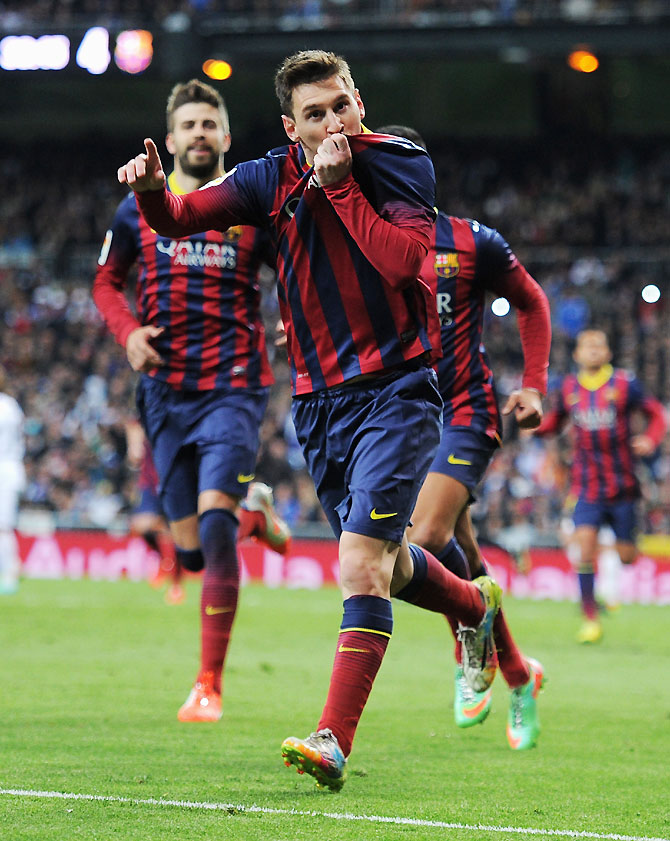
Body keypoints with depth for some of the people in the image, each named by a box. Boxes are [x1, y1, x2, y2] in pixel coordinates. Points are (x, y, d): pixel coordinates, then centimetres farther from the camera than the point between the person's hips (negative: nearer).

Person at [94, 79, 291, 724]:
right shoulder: (140, 209, 6)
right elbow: (106, 280, 18)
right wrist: (128, 332, -2)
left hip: (233, 391, -3)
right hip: (165, 392, 3)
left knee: (214, 527, -20)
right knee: (191, 551, 4)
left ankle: (209, 685, -12)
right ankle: (253, 508, 42)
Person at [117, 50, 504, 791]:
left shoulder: (403, 165, -9)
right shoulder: (272, 180, 0)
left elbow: (402, 259, -24)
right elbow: (176, 219, -8)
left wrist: (339, 184, -22)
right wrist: (152, 188, -30)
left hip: (395, 390, -5)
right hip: (318, 398, 5)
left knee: (361, 563, -18)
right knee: (385, 562, 19)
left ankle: (334, 743, -23)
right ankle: (477, 604, 51)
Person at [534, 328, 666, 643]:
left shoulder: (625, 384, -4)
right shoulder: (568, 388, 4)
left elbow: (656, 413, 4)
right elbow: (556, 419, 20)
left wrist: (651, 440, -15)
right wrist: (537, 426, -1)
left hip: (622, 486, -1)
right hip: (586, 484, 1)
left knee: (626, 556, 1)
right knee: (583, 541, -15)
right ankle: (590, 620, -8)